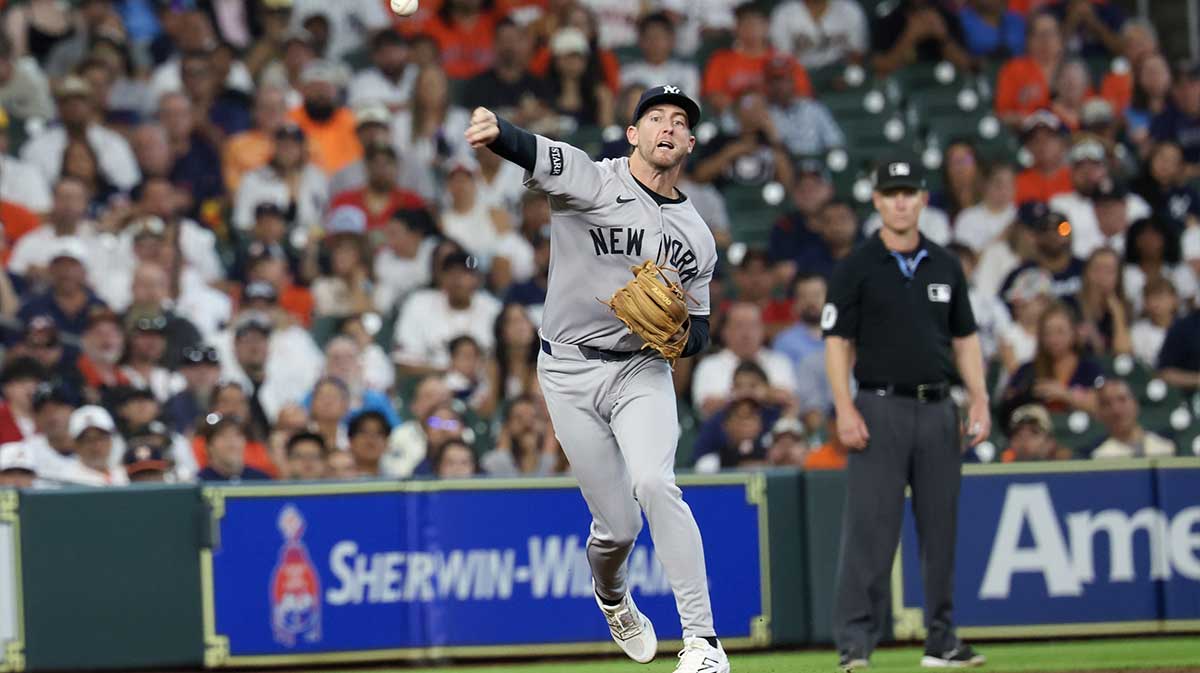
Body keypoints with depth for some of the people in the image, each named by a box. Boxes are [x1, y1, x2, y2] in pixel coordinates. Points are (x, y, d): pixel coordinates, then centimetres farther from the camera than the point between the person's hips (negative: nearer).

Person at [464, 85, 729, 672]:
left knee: (652, 483, -25)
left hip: (642, 371, 2)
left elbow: (699, 333, 16)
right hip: (570, 374, -2)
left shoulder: (697, 237, 8)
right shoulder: (593, 181, -6)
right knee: (617, 524, 0)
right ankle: (612, 598, 38)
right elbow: (537, 154, -28)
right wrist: (496, 132, -52)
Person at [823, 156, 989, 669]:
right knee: (870, 526, -9)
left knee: (941, 527, 7)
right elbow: (837, 341, -3)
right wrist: (845, 409, -14)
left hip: (938, 409, 4)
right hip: (881, 408, -4)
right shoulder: (856, 269, 0)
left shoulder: (945, 267, 13)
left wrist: (980, 400, 5)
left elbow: (964, 339, 16)